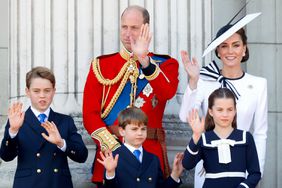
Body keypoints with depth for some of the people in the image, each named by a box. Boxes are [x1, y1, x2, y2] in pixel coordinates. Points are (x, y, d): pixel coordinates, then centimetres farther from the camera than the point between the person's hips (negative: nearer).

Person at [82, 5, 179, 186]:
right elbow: (90, 114, 0)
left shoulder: (165, 64, 6)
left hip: (151, 152, 0)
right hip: (110, 150, 1)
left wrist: (145, 59, -26)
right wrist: (113, 147, -13)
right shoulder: (101, 65, 7)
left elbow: (167, 92, -16)